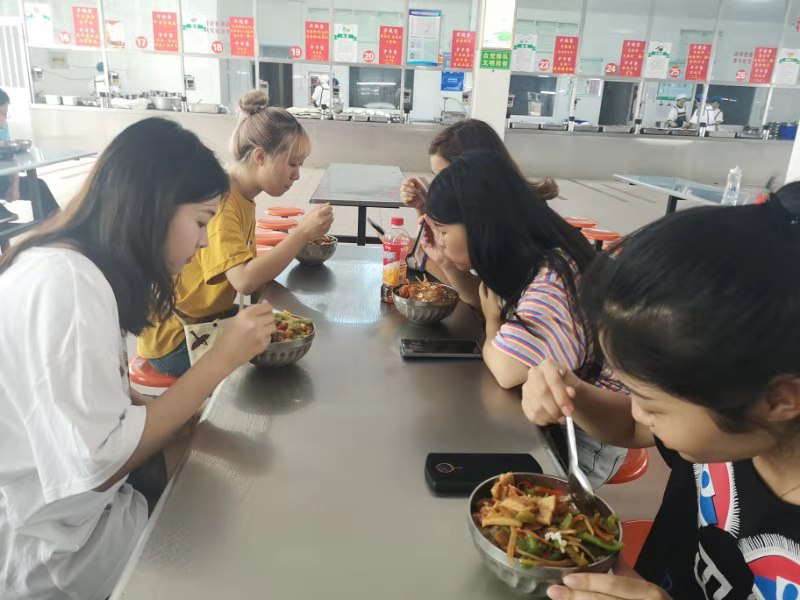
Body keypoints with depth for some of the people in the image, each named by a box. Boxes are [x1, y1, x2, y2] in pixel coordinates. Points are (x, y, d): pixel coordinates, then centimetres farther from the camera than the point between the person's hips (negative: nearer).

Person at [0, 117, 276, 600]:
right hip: (53, 550, -8)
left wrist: (191, 409, -8)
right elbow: (101, 464, -27)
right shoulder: (65, 282, -28)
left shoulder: (79, 266, 2)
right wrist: (221, 360, -25)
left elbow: (91, 397, 3)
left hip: (76, 500, 8)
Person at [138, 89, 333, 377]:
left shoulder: (242, 198, 3)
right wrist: (302, 232, -31)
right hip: (174, 336, -8)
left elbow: (249, 268, 0)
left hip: (209, 317, 8)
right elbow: (244, 281, -35)